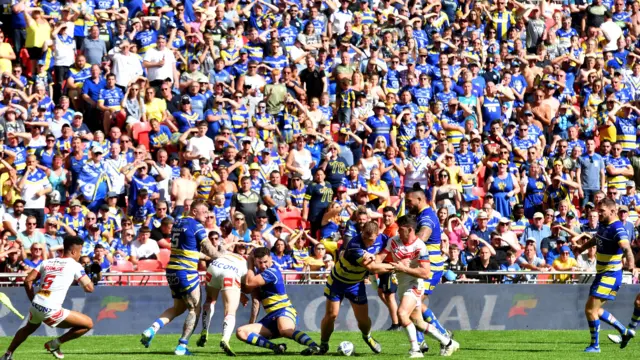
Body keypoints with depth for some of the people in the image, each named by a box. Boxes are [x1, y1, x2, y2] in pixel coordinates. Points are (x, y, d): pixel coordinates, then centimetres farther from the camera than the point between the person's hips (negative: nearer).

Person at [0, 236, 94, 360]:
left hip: (35, 306, 7)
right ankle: (55, 344, 7)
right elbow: (89, 288, -2)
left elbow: (27, 281, 12)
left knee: (28, 329, 39)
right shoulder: (74, 265, -1)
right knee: (88, 324, 2)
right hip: (50, 311, -7)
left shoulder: (47, 262, 15)